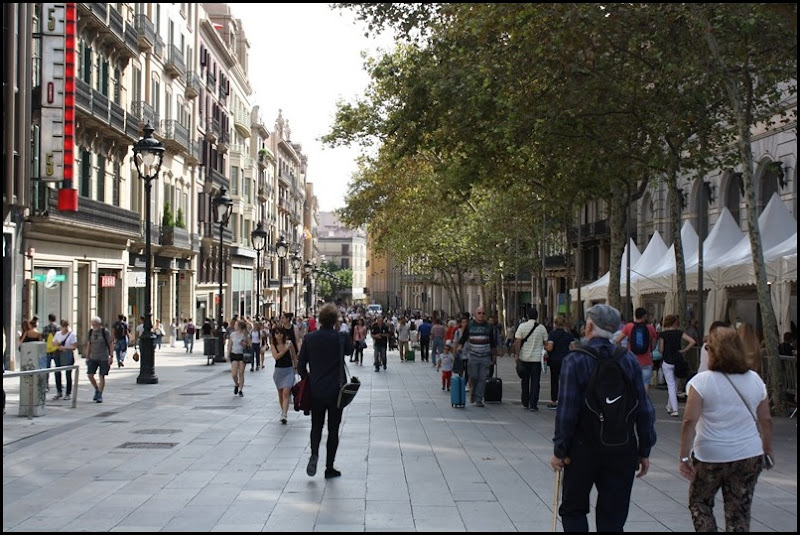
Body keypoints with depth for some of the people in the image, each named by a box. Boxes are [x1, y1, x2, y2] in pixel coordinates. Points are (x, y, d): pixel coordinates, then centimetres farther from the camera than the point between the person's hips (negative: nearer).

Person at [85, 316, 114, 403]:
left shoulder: (105, 332, -7)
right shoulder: (91, 332, 6)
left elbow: (111, 344, -6)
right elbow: (89, 345, 12)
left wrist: (111, 356, -11)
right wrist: (87, 357, 10)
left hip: (103, 358, -4)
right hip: (93, 358, 4)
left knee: (102, 376, -2)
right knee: (90, 375, -3)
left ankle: (100, 396, 6)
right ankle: (97, 390, 21)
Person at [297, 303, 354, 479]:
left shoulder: (309, 338, -4)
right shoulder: (340, 338, -10)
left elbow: (301, 365, 0)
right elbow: (349, 350, 12)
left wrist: (307, 381, 13)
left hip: (315, 391, 2)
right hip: (335, 391, -2)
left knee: (316, 426, 16)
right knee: (333, 428, 8)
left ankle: (314, 454, -10)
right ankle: (329, 467, 10)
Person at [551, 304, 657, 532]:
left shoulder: (575, 361, -10)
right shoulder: (629, 360, 0)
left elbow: (566, 412, -13)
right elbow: (644, 409, 1)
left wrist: (560, 451, -5)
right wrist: (645, 451, 8)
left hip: (584, 447, -3)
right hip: (623, 449, 3)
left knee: (573, 510, 13)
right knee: (613, 517, 10)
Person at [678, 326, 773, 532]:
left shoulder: (702, 381, -11)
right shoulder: (755, 380, 1)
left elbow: (690, 421, -15)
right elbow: (765, 420, 7)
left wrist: (684, 456, -10)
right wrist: (768, 449, 20)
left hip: (710, 457, -3)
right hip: (749, 456, 3)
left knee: (699, 502, 17)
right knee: (740, 512, 8)